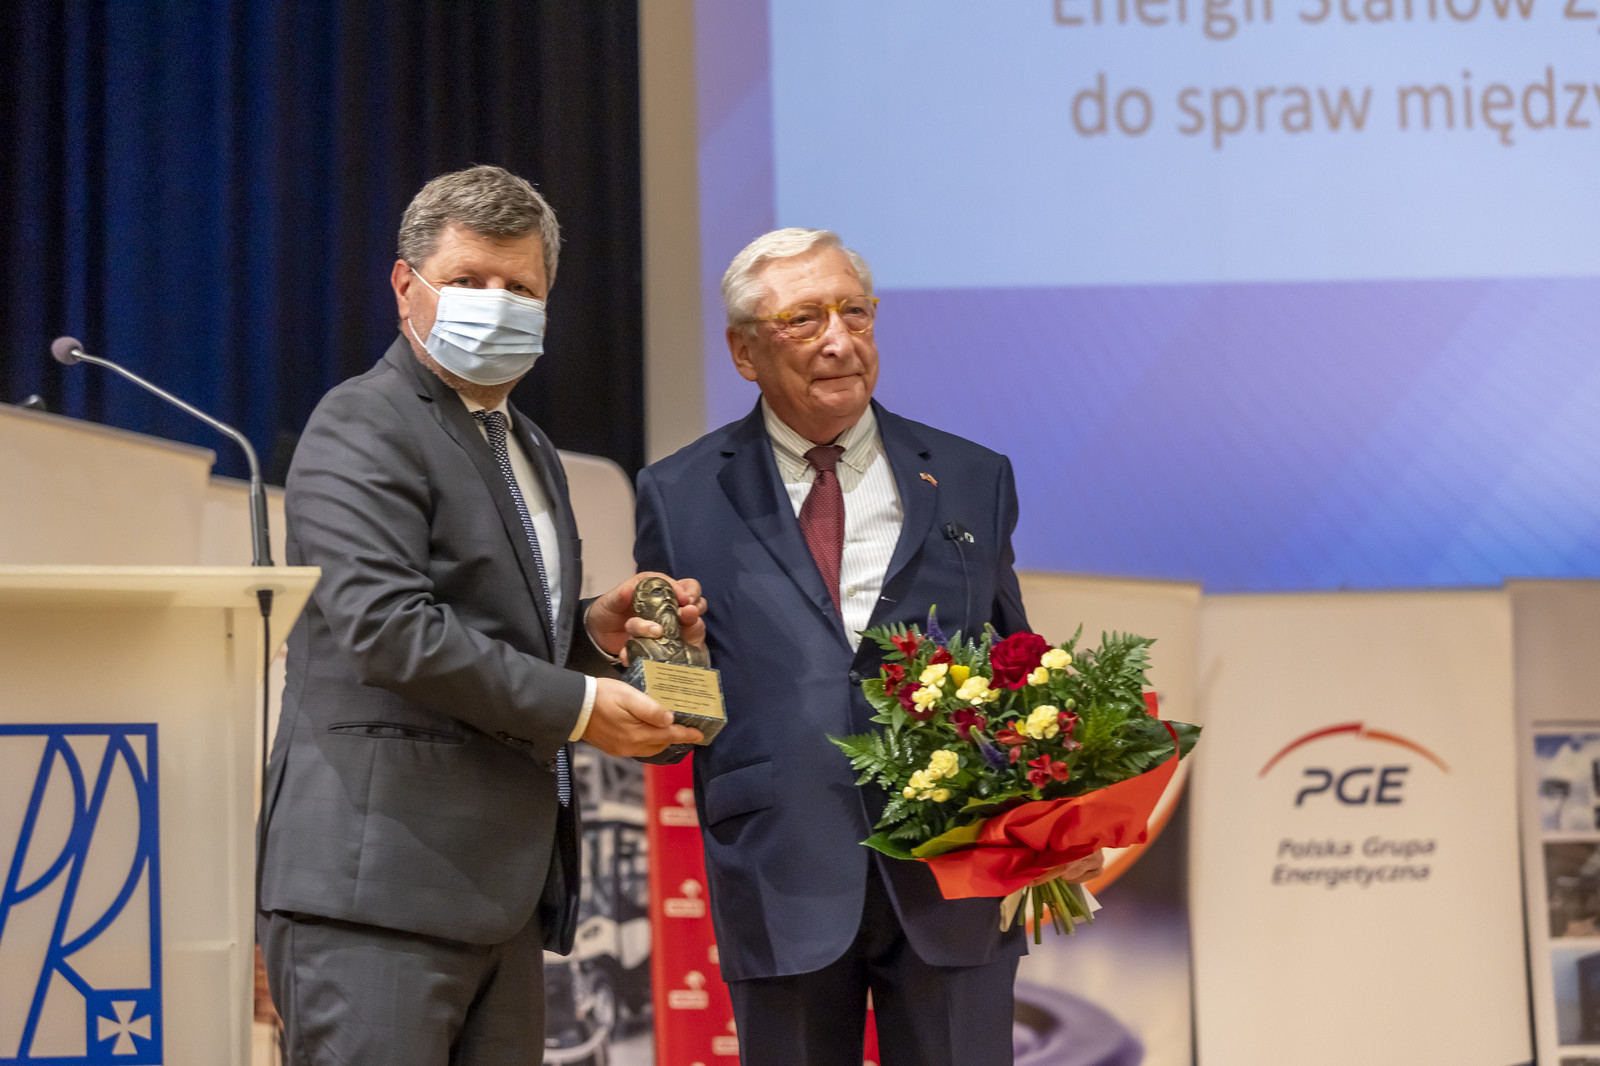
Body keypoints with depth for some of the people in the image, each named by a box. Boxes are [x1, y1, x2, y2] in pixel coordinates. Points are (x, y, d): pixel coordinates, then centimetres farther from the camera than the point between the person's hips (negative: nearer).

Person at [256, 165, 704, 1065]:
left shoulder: (530, 451, 23)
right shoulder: (364, 427, -6)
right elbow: (386, 625, -19)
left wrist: (596, 633, 8)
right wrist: (577, 706, -15)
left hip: (503, 889, 9)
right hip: (381, 878, -9)